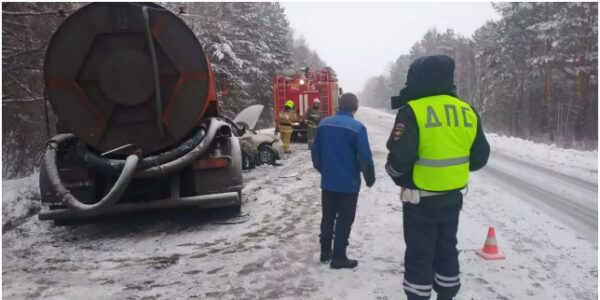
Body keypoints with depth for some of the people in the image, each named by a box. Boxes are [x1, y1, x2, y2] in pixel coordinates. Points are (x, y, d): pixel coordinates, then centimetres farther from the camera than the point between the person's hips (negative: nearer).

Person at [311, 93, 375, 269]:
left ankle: (325, 252, 28)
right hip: (348, 183, -5)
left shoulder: (324, 124, 1)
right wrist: (370, 179, 0)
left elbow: (315, 152, 7)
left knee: (327, 218, 17)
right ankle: (339, 258, 13)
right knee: (344, 221, 6)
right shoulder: (357, 127, -16)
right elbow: (365, 158, -16)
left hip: (327, 182, 5)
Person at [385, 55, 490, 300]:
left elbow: (400, 158, -22)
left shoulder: (412, 111, -17)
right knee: (447, 250, 20)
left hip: (420, 200, -5)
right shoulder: (467, 112, 1)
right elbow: (480, 158, 7)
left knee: (419, 255, 8)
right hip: (452, 197, 6)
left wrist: (393, 172, 0)